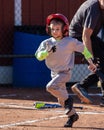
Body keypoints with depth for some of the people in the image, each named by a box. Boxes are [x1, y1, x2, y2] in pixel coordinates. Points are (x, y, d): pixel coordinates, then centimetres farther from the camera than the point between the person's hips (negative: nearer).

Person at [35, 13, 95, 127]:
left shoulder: (70, 42, -12)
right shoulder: (46, 43, -4)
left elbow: (82, 48, 1)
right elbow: (39, 56, -14)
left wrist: (90, 60, 3)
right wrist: (48, 51, -31)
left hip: (65, 72, -6)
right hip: (54, 73, 6)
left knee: (50, 87, -28)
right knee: (61, 99, 14)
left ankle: (68, 99, -8)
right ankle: (72, 115, 34)